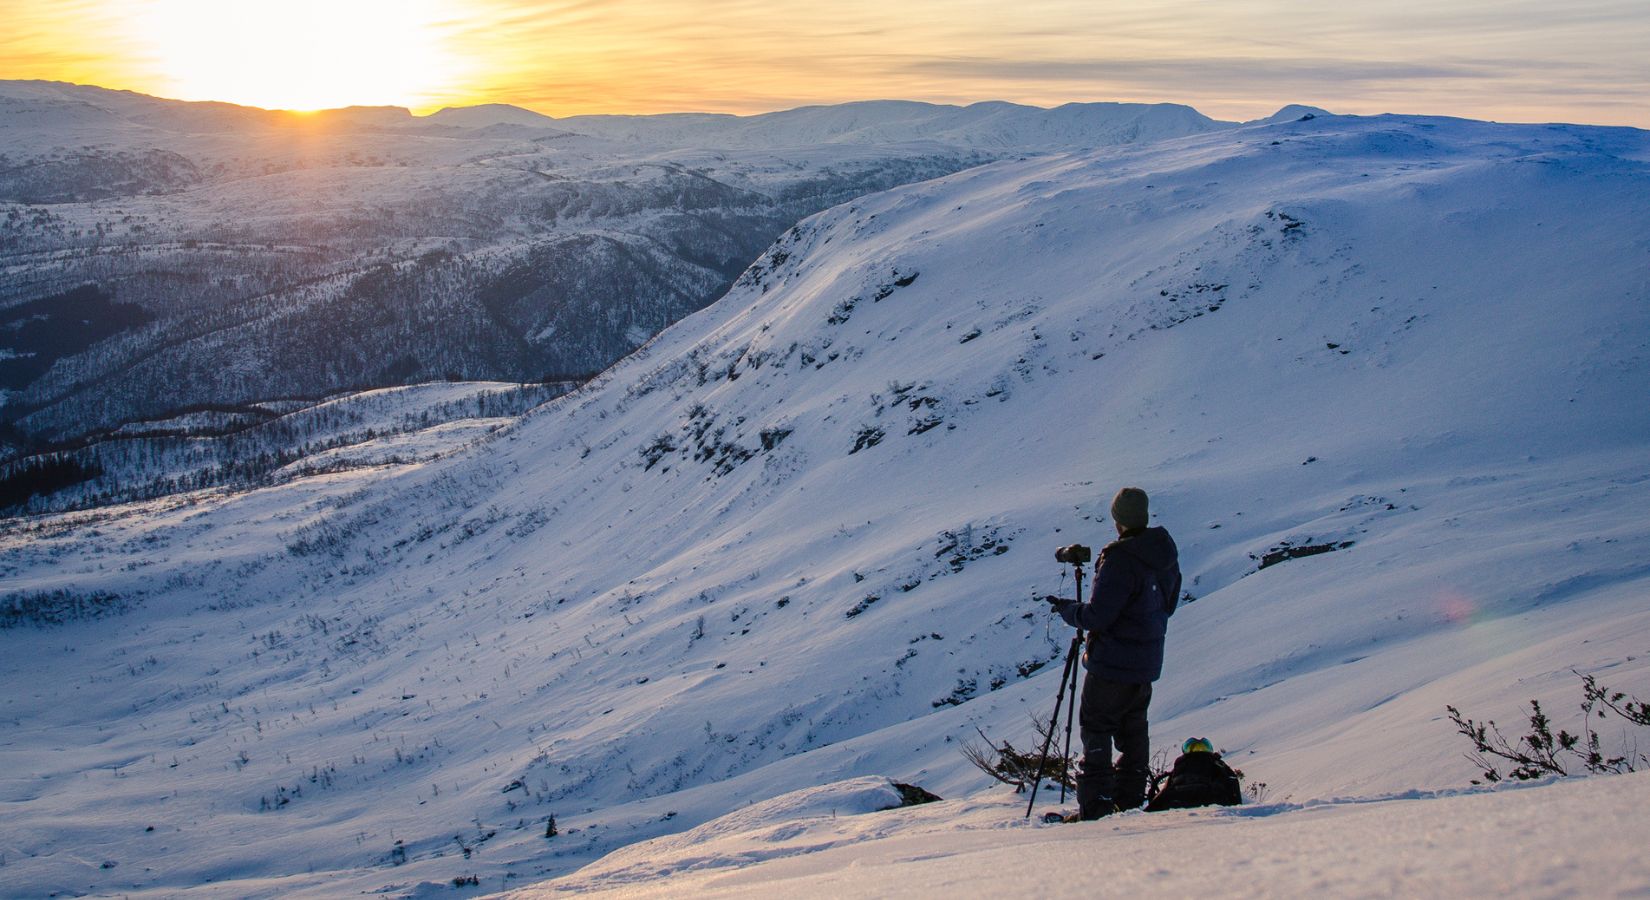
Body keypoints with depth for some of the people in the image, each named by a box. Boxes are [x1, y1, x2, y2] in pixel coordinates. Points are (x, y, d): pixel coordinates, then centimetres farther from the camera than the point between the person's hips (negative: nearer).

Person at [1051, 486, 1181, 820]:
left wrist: (1066, 609, -5)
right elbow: (1168, 604, 15)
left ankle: (1096, 807, -1)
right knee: (1133, 729, 18)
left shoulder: (1120, 560, -25)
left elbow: (1096, 617, -23)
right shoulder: (1166, 554, 2)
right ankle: (1131, 798, 25)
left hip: (1113, 663, -8)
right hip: (1147, 661, 8)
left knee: (1095, 729, 0)